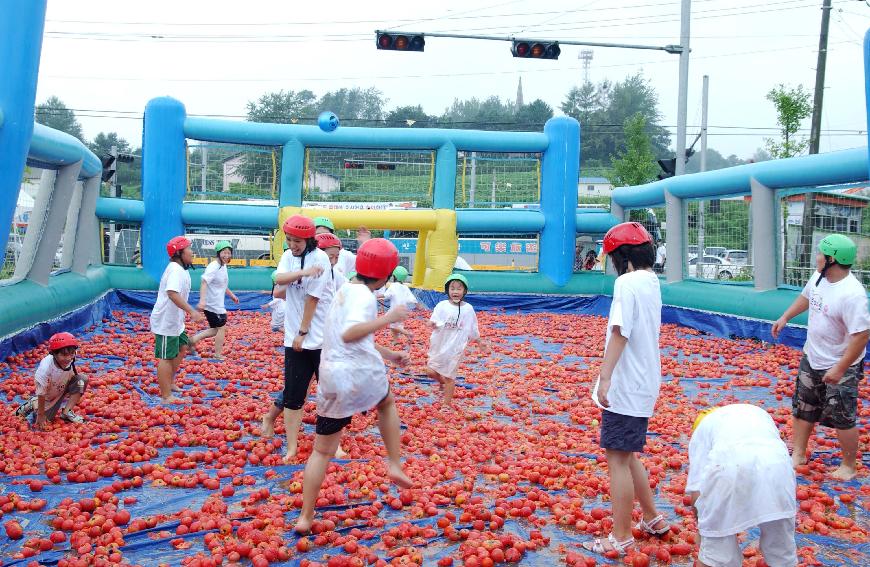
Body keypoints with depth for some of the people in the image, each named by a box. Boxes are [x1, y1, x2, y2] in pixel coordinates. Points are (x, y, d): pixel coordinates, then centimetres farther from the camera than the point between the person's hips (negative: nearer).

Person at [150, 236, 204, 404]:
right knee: (166, 357, -3)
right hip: (166, 322, -11)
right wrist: (192, 311, -41)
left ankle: (169, 383, 36)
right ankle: (166, 396, 4)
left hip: (175, 321, 11)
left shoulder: (180, 269, 11)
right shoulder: (176, 269, -22)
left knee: (182, 348, 24)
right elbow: (172, 293, -37)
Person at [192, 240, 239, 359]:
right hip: (213, 305, -9)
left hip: (217, 304, 9)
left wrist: (232, 295, 29)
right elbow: (204, 283, -29)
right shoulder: (214, 267, -20)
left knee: (215, 329, 17)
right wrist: (202, 300, -39)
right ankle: (218, 355, 15)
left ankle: (194, 339, 15)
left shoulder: (223, 266, 10)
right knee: (221, 328, 3)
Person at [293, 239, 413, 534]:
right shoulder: (364, 296, -7)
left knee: (322, 451, 13)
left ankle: (305, 517, 13)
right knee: (387, 402, 30)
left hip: (330, 376, 6)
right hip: (362, 372, -6)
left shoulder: (346, 290, 20)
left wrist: (389, 354, 35)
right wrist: (388, 318, -23)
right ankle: (395, 465, 24)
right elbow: (349, 334, -25)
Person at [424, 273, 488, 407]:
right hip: (439, 345, 1)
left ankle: (447, 403, 18)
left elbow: (473, 329, 9)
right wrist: (433, 324, -40)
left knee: (450, 377, 4)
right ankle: (442, 381, 35)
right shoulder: (442, 305, -8)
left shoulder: (468, 309, -4)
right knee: (430, 372, 2)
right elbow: (433, 322, -17)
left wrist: (480, 342, 15)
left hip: (456, 348, -1)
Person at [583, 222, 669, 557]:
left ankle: (621, 539, 8)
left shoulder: (628, 281, -16)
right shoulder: (652, 282, 13)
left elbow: (620, 332, -26)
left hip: (625, 387, -10)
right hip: (644, 383, 10)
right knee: (625, 454, 21)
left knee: (618, 458, -1)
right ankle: (652, 519, 34)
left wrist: (605, 378, -30)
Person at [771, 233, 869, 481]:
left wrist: (839, 369, -28)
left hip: (839, 367, -8)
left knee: (843, 419, 6)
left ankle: (849, 466, 25)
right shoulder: (818, 278, -5)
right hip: (811, 359, 8)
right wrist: (785, 317, 17)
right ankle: (798, 454, 34)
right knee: (802, 409, 18)